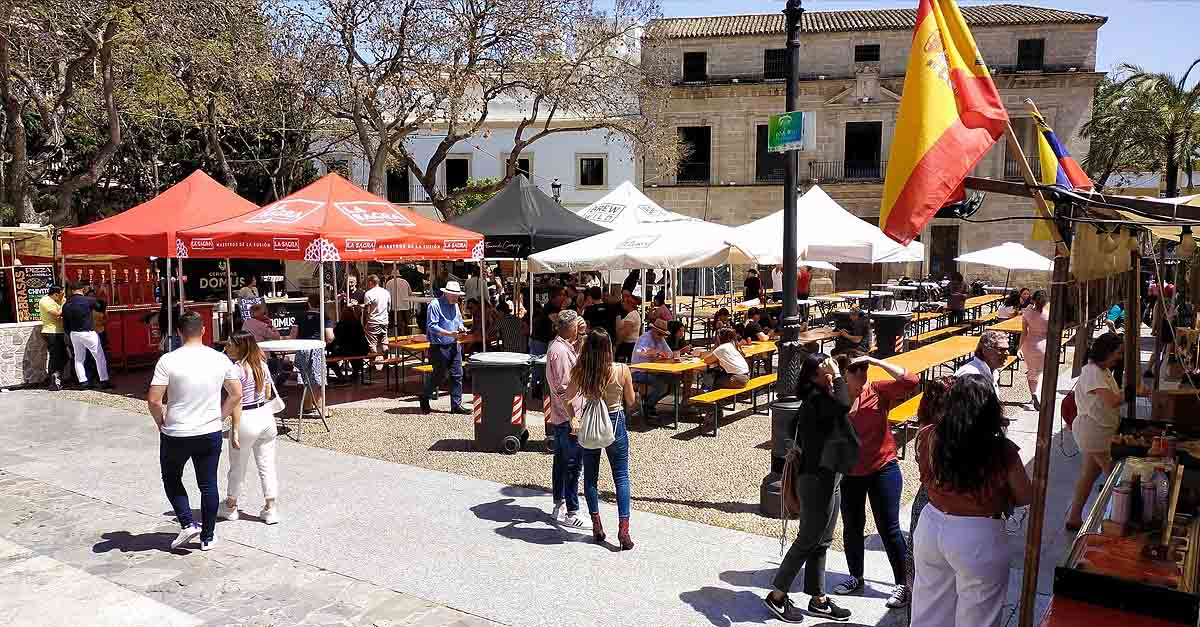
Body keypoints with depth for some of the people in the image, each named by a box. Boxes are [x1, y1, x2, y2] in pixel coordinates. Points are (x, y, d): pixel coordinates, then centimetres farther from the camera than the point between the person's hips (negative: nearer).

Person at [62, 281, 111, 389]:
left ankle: (83, 381, 10)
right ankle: (104, 381, 0)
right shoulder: (89, 300, -11)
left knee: (78, 359, 13)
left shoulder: (66, 305, 4)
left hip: (74, 334, 5)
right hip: (88, 333, -5)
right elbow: (100, 308, 8)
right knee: (100, 357, 2)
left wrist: (69, 334, 18)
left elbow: (65, 324, 7)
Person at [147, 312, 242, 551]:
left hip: (175, 435, -2)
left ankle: (188, 524, 8)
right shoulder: (220, 359, -3)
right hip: (210, 433, 2)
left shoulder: (168, 360, -12)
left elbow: (153, 400, -14)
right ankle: (207, 537, 20)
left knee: (171, 480, 21)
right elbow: (236, 394, 2)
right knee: (208, 485, 12)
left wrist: (161, 423, 3)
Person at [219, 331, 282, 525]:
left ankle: (230, 507, 28)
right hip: (266, 415, 6)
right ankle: (270, 509, 12)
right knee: (267, 464, 10)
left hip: (246, 420, -6)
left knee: (237, 466, 12)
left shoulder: (236, 369, -17)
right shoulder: (261, 364, 3)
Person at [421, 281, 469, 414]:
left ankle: (456, 405, 9)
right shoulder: (435, 305, -11)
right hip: (439, 347, -7)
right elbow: (432, 326, -17)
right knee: (439, 375, -1)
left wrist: (461, 328, 1)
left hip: (454, 346, 7)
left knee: (457, 375, 3)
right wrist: (450, 334, -23)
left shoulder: (455, 305, 14)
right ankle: (425, 398, 22)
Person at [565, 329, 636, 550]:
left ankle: (597, 526, 20)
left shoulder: (580, 371, -11)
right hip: (615, 423, -1)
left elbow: (568, 398, -4)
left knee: (590, 476, 15)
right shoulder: (621, 370, -15)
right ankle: (623, 529, -1)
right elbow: (630, 401, -3)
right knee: (621, 477, 7)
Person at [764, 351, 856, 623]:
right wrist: (836, 375, -28)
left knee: (821, 542, 16)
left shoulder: (818, 397, 9)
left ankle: (818, 600, 26)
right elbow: (843, 406, -40)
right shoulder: (816, 399, -19)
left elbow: (792, 427, 21)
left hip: (828, 477, 9)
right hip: (818, 480, -9)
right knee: (807, 540, 1)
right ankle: (777, 595, 13)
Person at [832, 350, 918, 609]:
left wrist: (876, 361, -23)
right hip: (848, 474, 2)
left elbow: (911, 381, -22)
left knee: (888, 528, 3)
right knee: (852, 528, 16)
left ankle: (902, 583, 19)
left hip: (883, 470, -2)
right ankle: (856, 577, 35)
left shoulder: (878, 391, -9)